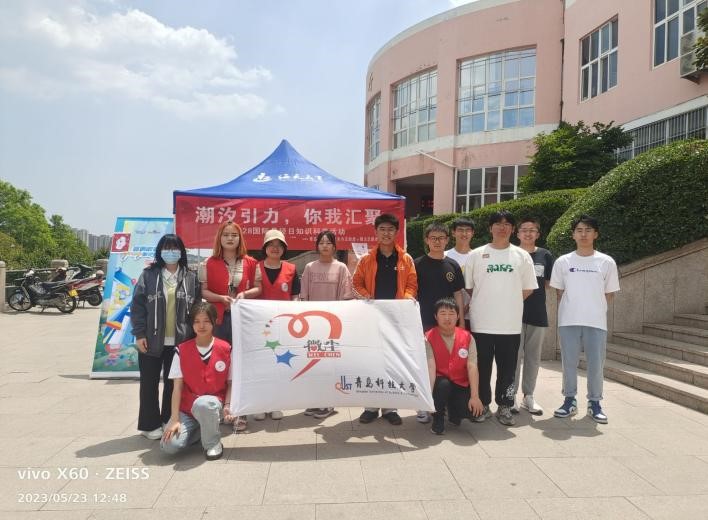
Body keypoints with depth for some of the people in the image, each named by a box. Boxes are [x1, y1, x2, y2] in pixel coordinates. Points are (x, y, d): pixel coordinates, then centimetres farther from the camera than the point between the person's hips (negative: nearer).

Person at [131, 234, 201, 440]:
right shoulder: (148, 275, 0)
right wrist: (139, 334, -8)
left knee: (173, 383, 11)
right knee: (149, 383, 8)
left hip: (179, 341, 1)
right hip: (152, 340, -1)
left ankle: (169, 422, 24)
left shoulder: (190, 278, 4)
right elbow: (137, 305, -2)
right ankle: (150, 424, 21)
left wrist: (193, 336, 1)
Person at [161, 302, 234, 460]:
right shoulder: (181, 350, -2)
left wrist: (227, 405, -14)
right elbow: (177, 387, -4)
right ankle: (199, 430, 11)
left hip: (213, 403, -2)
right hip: (186, 408, 2)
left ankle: (213, 443, -10)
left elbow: (230, 383, 3)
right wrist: (175, 419, -12)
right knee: (169, 445, -22)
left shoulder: (225, 349, -4)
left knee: (203, 404, -39)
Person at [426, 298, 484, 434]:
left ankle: (452, 409, 15)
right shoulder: (428, 338, -11)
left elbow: (472, 368, -12)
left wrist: (475, 397, -21)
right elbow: (430, 367, -22)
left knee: (471, 409, -23)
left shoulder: (467, 337, -5)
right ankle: (438, 418, -5)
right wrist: (428, 395, -35)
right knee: (443, 384, -35)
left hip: (461, 385, 2)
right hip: (440, 384, -2)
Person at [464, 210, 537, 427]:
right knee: (482, 366, 6)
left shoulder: (522, 256, 6)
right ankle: (483, 405, 19)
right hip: (481, 323, -1)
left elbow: (527, 289, 9)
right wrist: (484, 304, 4)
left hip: (510, 324, 1)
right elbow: (468, 287, 7)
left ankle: (504, 407, 20)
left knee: (507, 368, 7)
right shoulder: (477, 254, 3)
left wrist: (508, 303, 6)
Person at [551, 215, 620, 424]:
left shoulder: (606, 262, 1)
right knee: (569, 363, 7)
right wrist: (570, 311, 4)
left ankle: (594, 403, 19)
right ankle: (570, 401, 20)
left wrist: (594, 309, 6)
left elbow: (609, 293, 8)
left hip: (596, 322, 0)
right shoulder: (563, 262, 2)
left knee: (596, 364, 4)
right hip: (568, 321, 0)